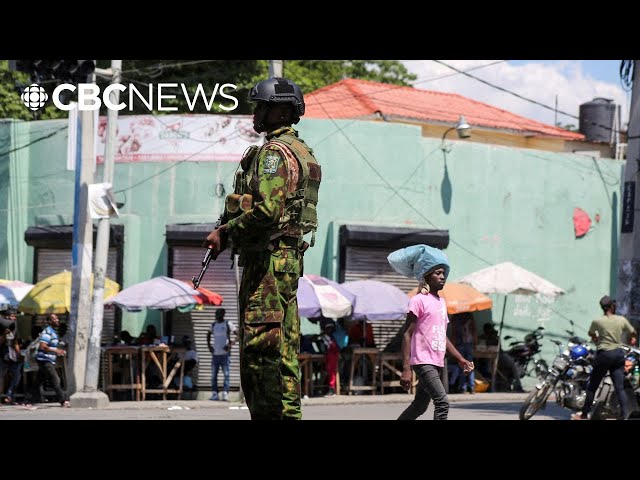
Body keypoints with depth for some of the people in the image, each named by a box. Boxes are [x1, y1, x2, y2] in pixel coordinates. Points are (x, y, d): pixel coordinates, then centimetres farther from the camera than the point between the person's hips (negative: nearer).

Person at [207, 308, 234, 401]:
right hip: (215, 354, 5)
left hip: (225, 353, -5)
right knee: (213, 375, 4)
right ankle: (214, 393, 9)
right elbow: (208, 334, 30)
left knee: (226, 374, -9)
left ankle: (225, 393, -11)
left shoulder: (227, 324, -3)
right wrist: (209, 345, 15)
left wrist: (230, 344, -15)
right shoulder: (213, 325, 12)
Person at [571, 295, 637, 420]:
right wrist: (633, 339, 37)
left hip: (604, 355, -3)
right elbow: (633, 333, 13)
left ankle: (584, 415, 15)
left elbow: (591, 334, 11)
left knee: (592, 386, 8)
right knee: (620, 388, 4)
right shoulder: (622, 320, -3)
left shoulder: (597, 321, -9)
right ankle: (624, 416, -3)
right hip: (619, 354, 3)